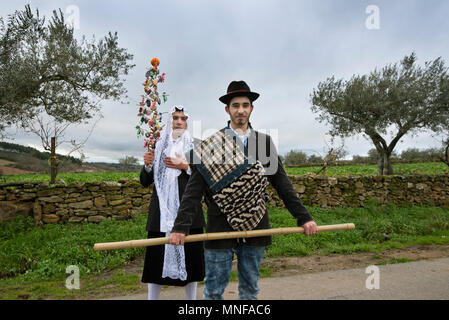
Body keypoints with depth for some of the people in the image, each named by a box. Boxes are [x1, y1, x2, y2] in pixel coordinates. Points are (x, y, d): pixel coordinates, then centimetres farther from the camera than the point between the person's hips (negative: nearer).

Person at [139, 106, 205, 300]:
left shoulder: (195, 147, 7)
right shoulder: (158, 146, 12)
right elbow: (145, 182, 10)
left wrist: (185, 167, -10)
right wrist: (148, 165, -9)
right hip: (162, 211, 2)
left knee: (190, 254, 2)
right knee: (157, 254, 2)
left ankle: (191, 298, 17)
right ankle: (152, 297, 16)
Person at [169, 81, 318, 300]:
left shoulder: (264, 142, 8)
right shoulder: (212, 144, -2)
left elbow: (282, 184, 8)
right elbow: (194, 189, -8)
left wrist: (304, 217, 2)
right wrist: (181, 227, -17)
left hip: (255, 228, 3)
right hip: (220, 230, -3)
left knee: (250, 290, 17)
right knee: (213, 291, 8)